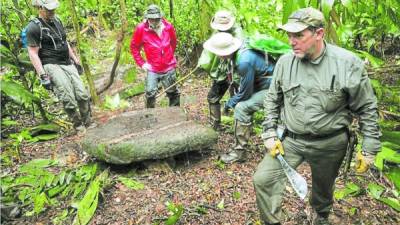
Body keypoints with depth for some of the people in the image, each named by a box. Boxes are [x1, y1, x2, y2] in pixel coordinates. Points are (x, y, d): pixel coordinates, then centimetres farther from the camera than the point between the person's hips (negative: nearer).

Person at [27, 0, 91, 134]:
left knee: (83, 95, -3)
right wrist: (43, 76, -18)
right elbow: (33, 54, -12)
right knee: (69, 100, -13)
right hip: (52, 66, -7)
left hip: (68, 64, 7)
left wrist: (75, 60, 24)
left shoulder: (57, 21, 14)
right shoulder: (34, 27, -9)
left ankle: (88, 122, 13)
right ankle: (78, 125, 4)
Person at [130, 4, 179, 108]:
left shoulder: (168, 27, -8)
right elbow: (134, 47, -3)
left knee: (173, 93, 16)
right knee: (150, 94, -7)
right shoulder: (141, 29, -15)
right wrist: (141, 63, -5)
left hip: (169, 68, 2)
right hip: (152, 69, -2)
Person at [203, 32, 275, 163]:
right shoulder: (240, 50, -5)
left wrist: (230, 103, -5)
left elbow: (245, 92, -20)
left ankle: (239, 151, -4)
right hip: (263, 83, 10)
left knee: (241, 108, -17)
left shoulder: (245, 61, -32)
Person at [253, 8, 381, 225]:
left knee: (323, 188, 21)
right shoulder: (285, 62, -6)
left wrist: (369, 148, -5)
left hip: (330, 144, -1)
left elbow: (367, 108, -6)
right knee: (262, 179, -9)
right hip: (290, 139, 2)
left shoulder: (348, 63, -14)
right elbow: (272, 100, 6)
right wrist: (270, 133, -2)